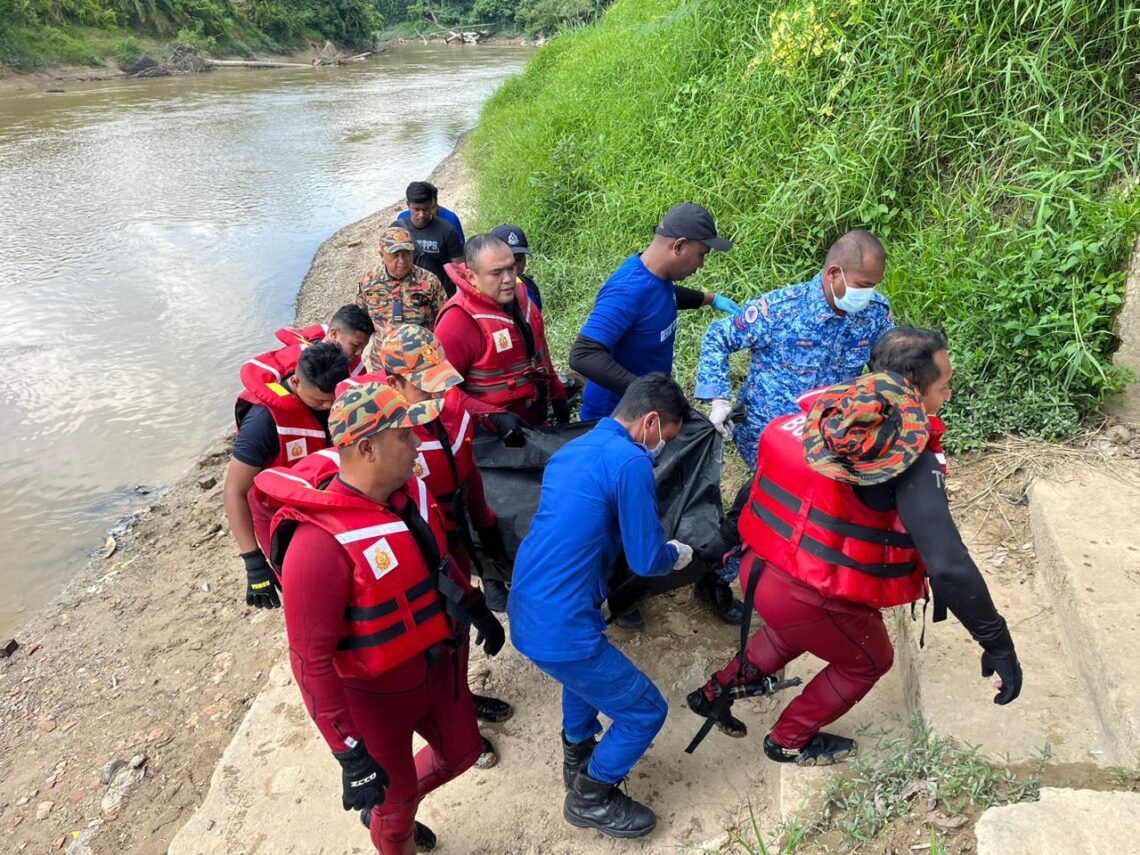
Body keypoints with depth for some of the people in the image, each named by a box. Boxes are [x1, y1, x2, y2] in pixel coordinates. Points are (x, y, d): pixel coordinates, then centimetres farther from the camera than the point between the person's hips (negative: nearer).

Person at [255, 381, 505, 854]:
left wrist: (477, 608, 18)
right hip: (376, 693, -7)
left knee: (461, 752, 27)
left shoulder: (409, 490, -10)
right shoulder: (322, 544, -34)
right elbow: (311, 660, -28)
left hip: (437, 664, 7)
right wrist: (350, 755, -24)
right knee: (397, 798, 18)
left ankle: (388, 811, 54)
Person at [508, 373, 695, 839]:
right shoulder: (630, 461, -16)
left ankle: (578, 753, 49)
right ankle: (590, 799, 29)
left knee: (590, 660, 37)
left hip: (527, 610, 9)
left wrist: (658, 547, 27)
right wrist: (677, 554, 10)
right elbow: (645, 560, -13)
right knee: (646, 710, 10)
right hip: (559, 626, -9)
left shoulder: (572, 449, 12)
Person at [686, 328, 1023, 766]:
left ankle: (720, 689, 46)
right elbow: (949, 565, -25)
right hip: (812, 600, -6)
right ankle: (790, 741, 43)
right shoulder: (911, 460, -20)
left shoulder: (821, 411, -2)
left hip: (758, 569, 6)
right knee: (869, 662, 27)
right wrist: (998, 644, -14)